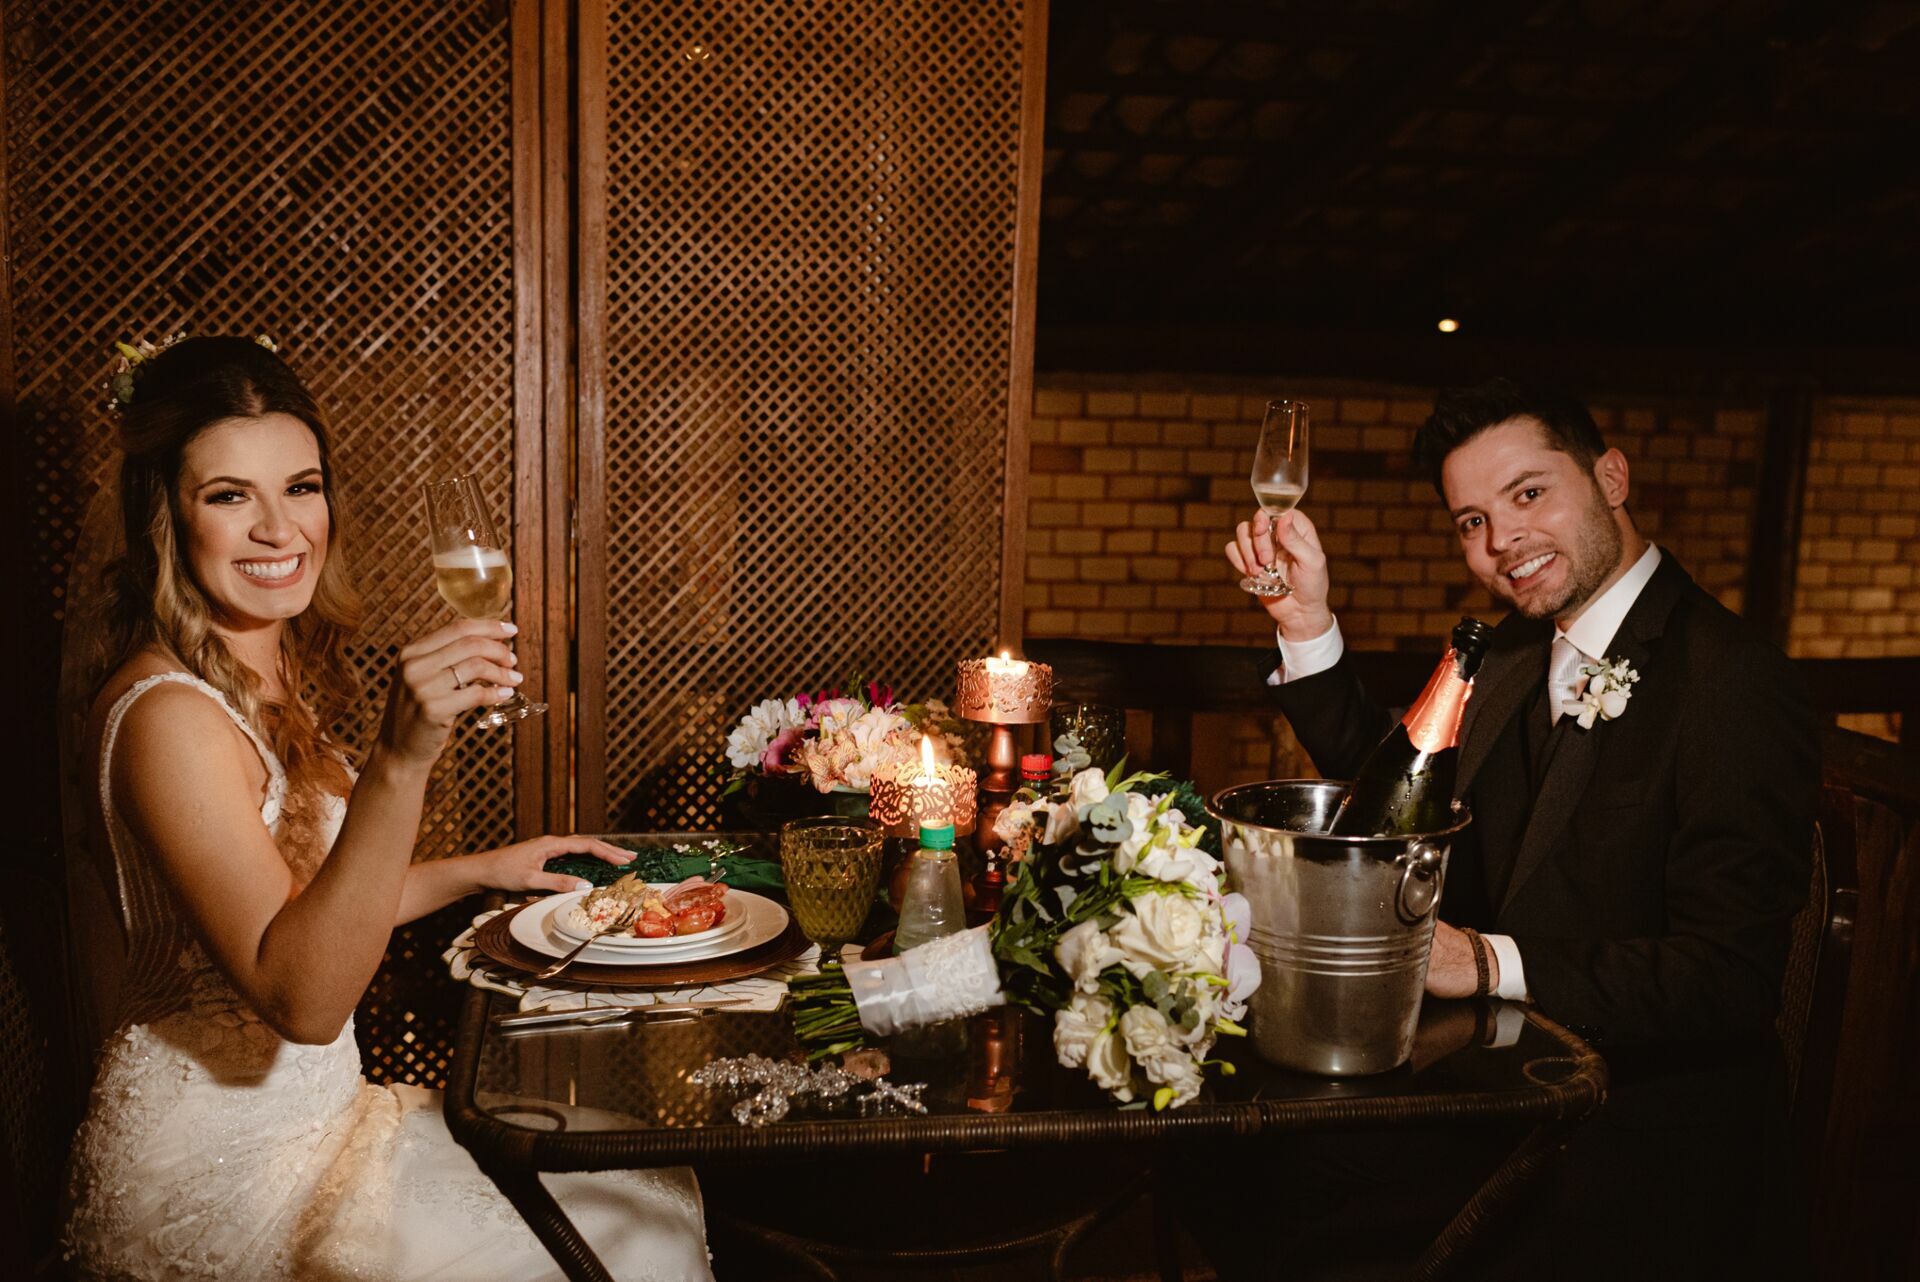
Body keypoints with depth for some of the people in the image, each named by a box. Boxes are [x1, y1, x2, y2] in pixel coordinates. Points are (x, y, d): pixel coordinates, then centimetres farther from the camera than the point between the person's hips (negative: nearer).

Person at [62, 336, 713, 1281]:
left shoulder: (268, 675, 6)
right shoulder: (170, 715, -23)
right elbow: (299, 997, -31)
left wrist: (484, 869, 9)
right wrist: (399, 760, -42)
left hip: (311, 1111, 8)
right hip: (213, 1174, -8)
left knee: (647, 1183, 6)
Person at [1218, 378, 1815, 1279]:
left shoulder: (1732, 681, -19)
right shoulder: (1520, 650, 6)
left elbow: (1730, 976, -22)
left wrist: (1493, 964, -27)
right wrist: (1308, 625, -1)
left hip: (1634, 1144, -6)